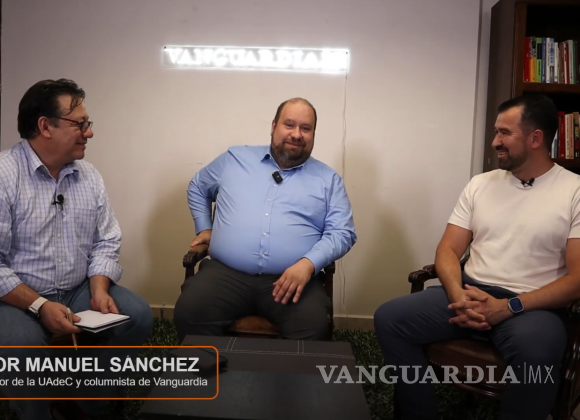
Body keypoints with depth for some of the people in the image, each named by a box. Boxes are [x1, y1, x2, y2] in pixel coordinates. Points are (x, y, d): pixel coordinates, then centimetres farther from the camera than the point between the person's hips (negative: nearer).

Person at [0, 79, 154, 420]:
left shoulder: (89, 176, 4)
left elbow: (107, 242, 5)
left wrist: (99, 290, -11)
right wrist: (39, 306, -23)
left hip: (78, 291, 5)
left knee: (138, 315, -13)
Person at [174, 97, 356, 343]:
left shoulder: (328, 179, 12)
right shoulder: (235, 158, 16)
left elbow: (342, 232, 4)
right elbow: (197, 188, 30)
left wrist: (308, 263, -13)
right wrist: (204, 228, 16)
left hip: (292, 277, -1)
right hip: (227, 273, 1)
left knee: (312, 327, -30)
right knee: (188, 314, -25)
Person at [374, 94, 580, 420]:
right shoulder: (480, 184, 11)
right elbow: (449, 250, 8)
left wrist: (509, 306, -19)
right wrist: (459, 296, -13)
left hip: (533, 306, -4)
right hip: (471, 293, 4)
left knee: (535, 352, -39)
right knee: (389, 319, -16)